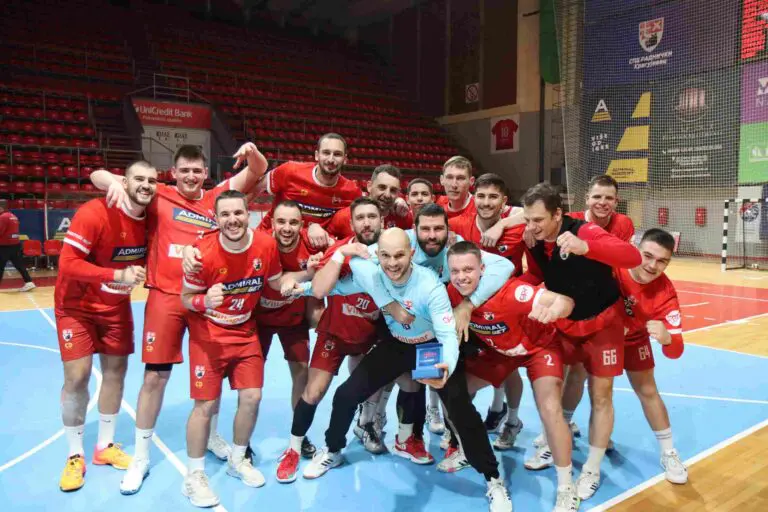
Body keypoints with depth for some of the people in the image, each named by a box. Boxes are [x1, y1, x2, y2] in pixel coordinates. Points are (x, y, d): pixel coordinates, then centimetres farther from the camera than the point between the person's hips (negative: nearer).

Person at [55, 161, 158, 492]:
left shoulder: (150, 219, -7)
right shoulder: (94, 213, -25)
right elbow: (67, 264, -27)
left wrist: (139, 273, -15)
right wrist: (118, 275, -35)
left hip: (117, 306, 5)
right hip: (77, 305, -5)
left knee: (116, 370, 7)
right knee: (77, 376, -7)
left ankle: (105, 446, 24)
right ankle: (75, 455, 12)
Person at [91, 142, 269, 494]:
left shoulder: (217, 198, 4)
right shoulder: (159, 197, 0)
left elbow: (258, 171, -1)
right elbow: (98, 176, 0)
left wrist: (252, 152, -23)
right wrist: (116, 183, -23)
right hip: (166, 296, -2)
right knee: (155, 376, 3)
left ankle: (212, 435, 37)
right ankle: (141, 457, 20)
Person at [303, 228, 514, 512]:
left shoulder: (430, 285, -34)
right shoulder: (369, 274, -25)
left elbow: (448, 336, -36)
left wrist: (447, 368, -55)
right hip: (397, 344, 4)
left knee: (461, 408, -18)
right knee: (346, 394, -1)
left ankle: (494, 480, 4)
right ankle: (332, 451, 29)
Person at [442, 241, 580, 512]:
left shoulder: (509, 292, -38)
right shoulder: (452, 293, -21)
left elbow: (565, 301, -43)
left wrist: (553, 311, -65)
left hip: (538, 345, -5)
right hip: (497, 350, 6)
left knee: (550, 410, -21)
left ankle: (567, 490, 0)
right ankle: (464, 450, 30)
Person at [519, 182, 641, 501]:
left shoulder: (585, 232, -29)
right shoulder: (535, 242, -11)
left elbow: (633, 258, -40)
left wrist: (584, 246, -55)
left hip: (602, 322, -5)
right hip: (564, 323, 5)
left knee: (600, 396, 4)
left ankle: (592, 471, 19)